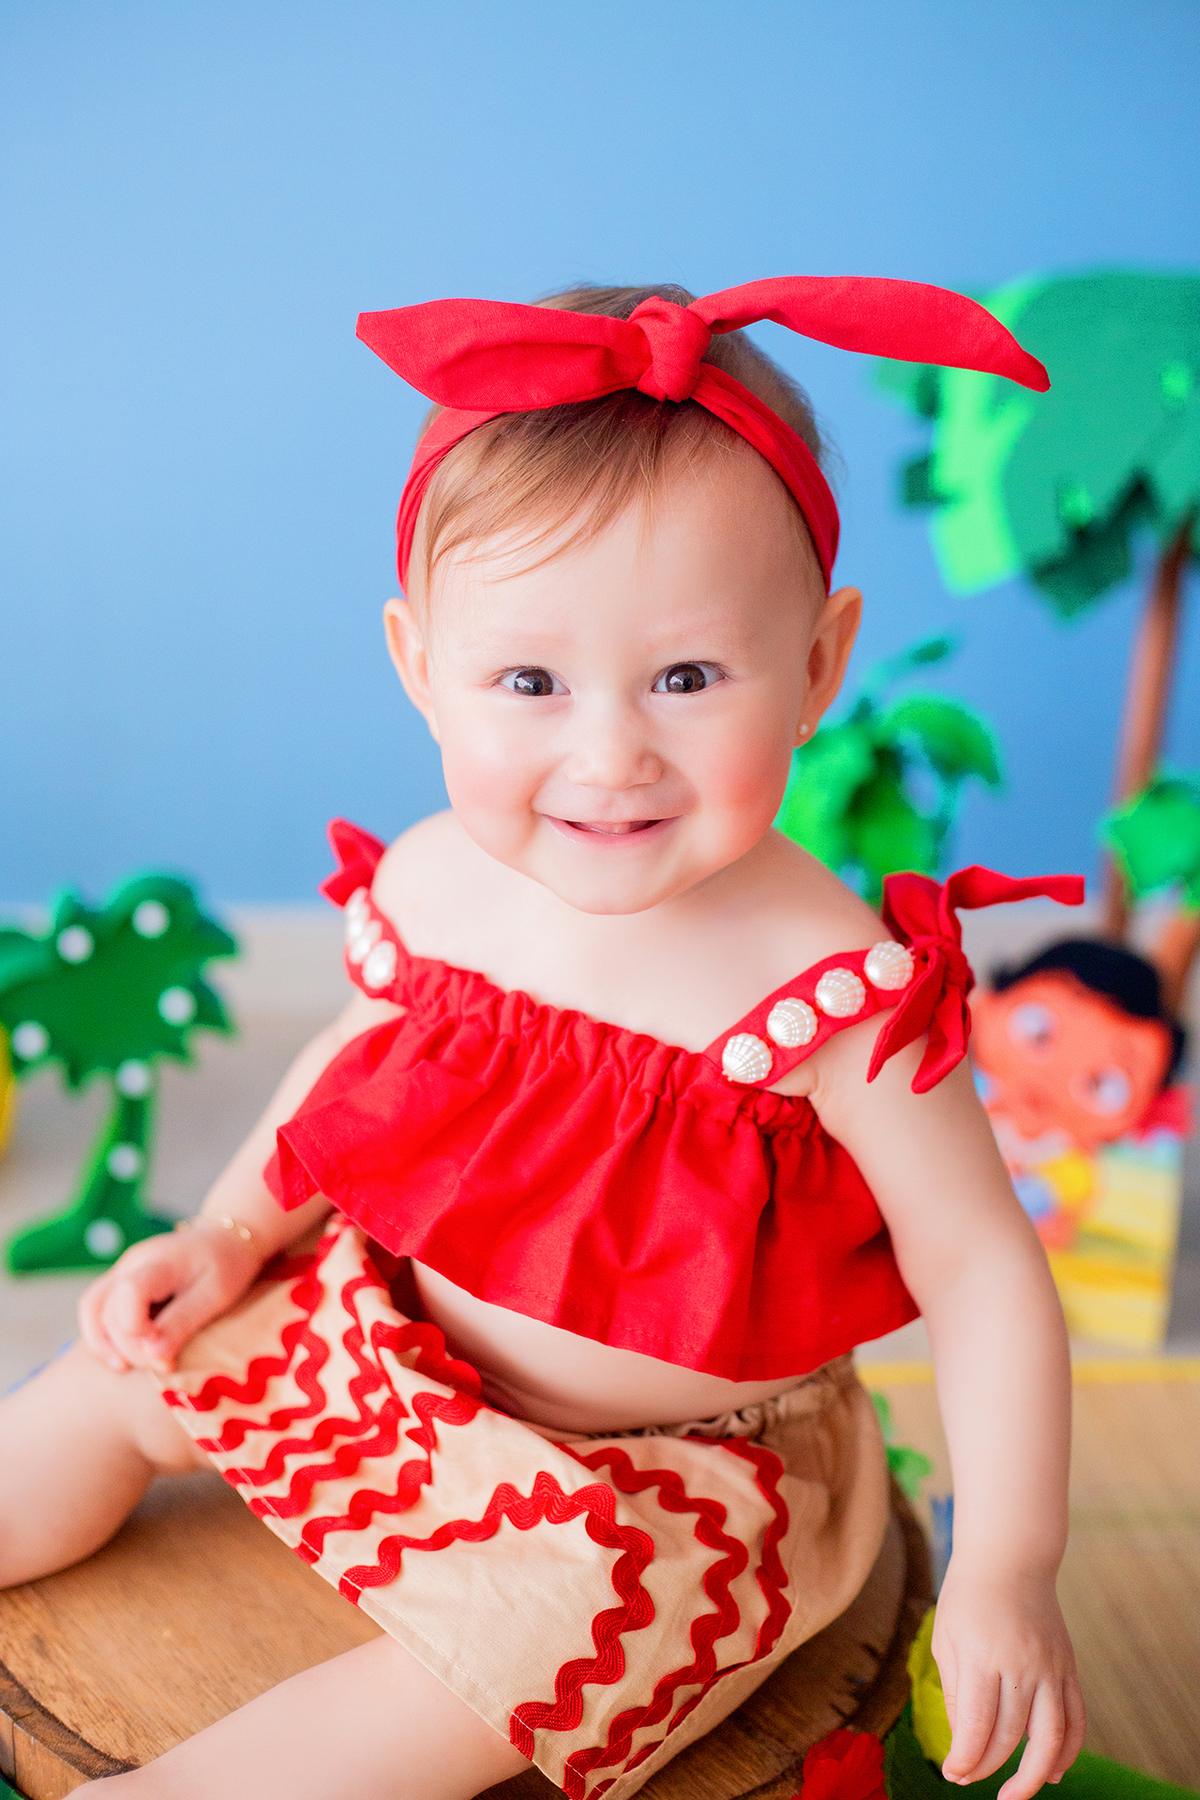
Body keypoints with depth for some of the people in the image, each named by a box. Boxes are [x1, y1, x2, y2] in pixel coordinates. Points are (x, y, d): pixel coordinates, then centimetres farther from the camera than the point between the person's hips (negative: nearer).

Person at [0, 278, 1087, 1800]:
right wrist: (227, 1235, 1)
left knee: (534, 1637, -26)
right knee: (136, 1369, 9)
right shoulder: (431, 887, -14)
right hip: (405, 1341, 5)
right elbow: (354, 1059, 8)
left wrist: (1007, 1574, -26)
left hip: (683, 1460, -4)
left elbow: (982, 1272, -21)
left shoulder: (837, 990, -30)